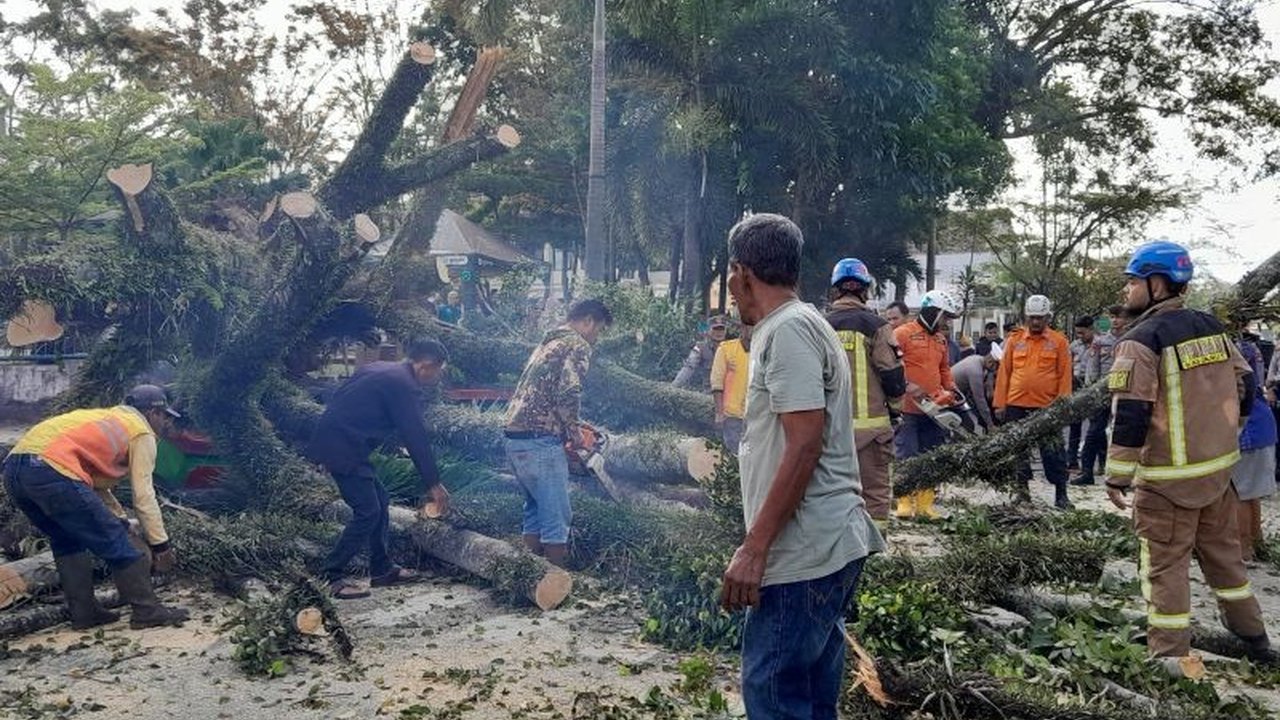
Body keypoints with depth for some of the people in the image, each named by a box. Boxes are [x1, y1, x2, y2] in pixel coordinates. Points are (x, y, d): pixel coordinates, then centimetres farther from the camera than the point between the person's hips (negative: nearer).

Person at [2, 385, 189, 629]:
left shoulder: (103, 418, 34)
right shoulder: (142, 432, 11)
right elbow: (144, 496, 6)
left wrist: (122, 522, 27)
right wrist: (161, 545, 11)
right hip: (52, 470, -9)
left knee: (68, 542, 26)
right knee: (117, 544, 3)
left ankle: (83, 612, 25)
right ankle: (147, 610, 9)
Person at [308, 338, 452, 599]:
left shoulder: (382, 370, 15)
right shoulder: (404, 386, -14)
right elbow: (417, 438, -13)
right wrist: (433, 484, -6)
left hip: (333, 438, 10)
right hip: (343, 448, -10)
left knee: (380, 500, 14)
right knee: (367, 511, -6)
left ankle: (382, 569, 21)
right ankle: (333, 576, 1)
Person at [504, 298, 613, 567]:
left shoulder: (547, 343, 22)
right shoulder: (578, 345, -6)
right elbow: (568, 394, -19)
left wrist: (567, 427, 21)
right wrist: (574, 430, -4)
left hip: (515, 437, 9)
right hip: (540, 441, -9)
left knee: (535, 510, 19)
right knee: (557, 515, -1)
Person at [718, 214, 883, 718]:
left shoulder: (788, 329, -13)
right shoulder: (804, 325, 18)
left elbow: (805, 445, -21)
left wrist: (753, 549, -20)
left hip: (803, 555, -10)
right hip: (830, 546, 10)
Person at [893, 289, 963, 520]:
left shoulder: (940, 339, 17)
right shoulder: (903, 334, -7)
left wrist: (951, 391, 11)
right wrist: (907, 385, -22)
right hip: (908, 408, -7)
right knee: (906, 457, -4)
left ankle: (925, 503, 15)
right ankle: (905, 502, 4)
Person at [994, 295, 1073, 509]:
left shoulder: (1058, 341, 1)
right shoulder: (1015, 339, 6)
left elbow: (1065, 375, 0)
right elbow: (1004, 372, 5)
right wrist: (1000, 404, 1)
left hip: (1046, 408, -2)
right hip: (1016, 406, 2)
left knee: (1053, 453, 3)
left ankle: (1061, 495, 13)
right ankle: (1022, 489, 22)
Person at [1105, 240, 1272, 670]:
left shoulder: (1141, 341, -18)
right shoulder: (1212, 328, 6)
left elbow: (1129, 418, -20)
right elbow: (1244, 388, 14)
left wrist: (1117, 478, -14)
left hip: (1168, 478, -7)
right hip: (1219, 466, 7)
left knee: (1165, 564, 3)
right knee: (1223, 551, 22)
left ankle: (1170, 656, 9)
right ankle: (1252, 636, 35)